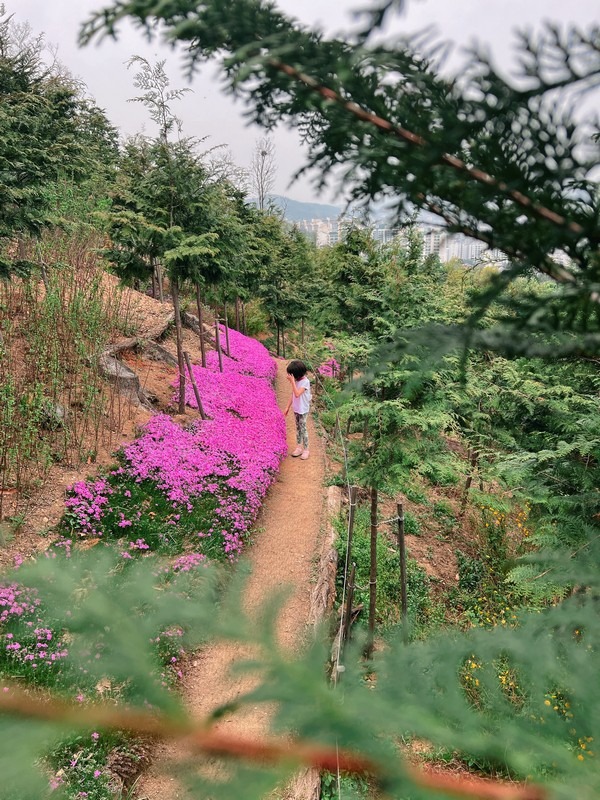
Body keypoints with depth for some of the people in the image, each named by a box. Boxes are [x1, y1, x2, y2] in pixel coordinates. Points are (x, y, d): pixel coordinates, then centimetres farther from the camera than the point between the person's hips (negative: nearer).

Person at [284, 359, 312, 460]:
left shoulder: (305, 382, -21)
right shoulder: (296, 380, 1)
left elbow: (297, 394, -31)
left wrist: (292, 381, -29)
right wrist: (288, 407, 11)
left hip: (303, 410, -7)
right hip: (296, 409, 7)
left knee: (303, 429, -1)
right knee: (298, 428, 14)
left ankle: (306, 449, 9)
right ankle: (299, 447, 25)